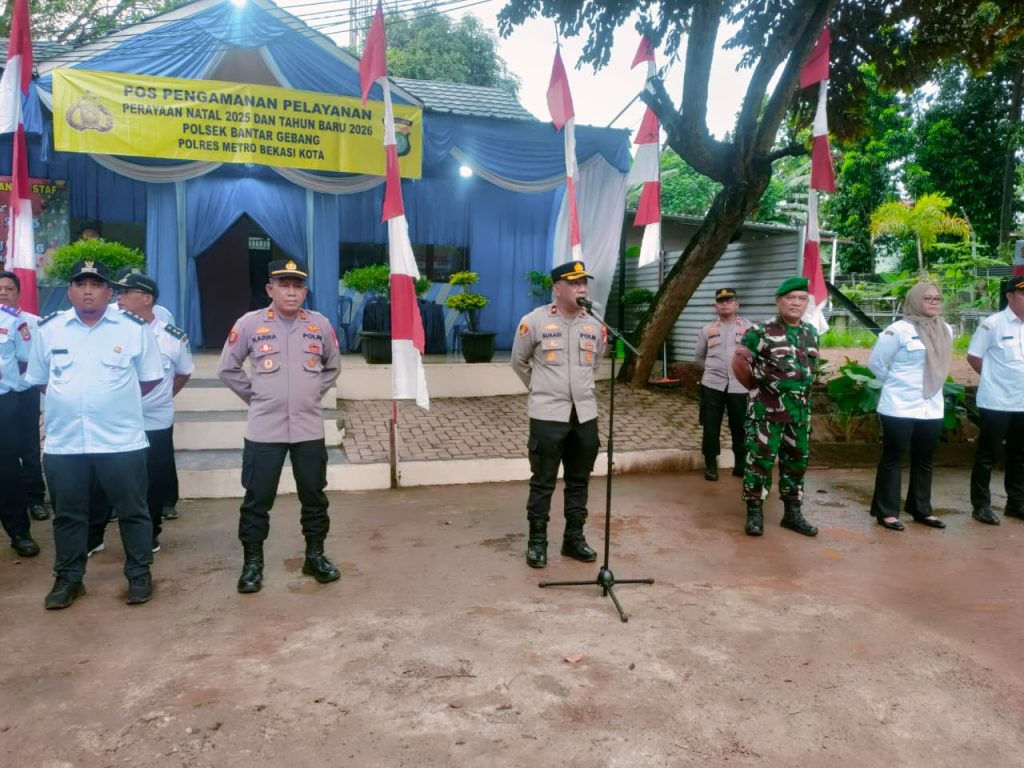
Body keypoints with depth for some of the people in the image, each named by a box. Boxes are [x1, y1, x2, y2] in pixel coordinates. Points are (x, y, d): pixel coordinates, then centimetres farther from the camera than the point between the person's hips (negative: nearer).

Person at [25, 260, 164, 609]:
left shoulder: (134, 328, -2)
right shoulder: (49, 329, 6)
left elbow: (150, 378, 6)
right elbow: (38, 379, 16)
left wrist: (118, 398, 7)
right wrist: (69, 399, 10)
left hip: (121, 441, -2)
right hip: (63, 442, 3)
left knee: (132, 511, 7)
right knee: (68, 514, 14)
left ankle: (139, 574, 22)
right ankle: (68, 578, 30)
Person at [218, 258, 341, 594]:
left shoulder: (320, 324, 2)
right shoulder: (249, 324, -4)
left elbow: (333, 366, 17)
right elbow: (227, 369, 6)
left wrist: (314, 393, 9)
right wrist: (254, 395, 2)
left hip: (309, 429, 2)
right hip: (264, 430, -2)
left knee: (314, 496, 11)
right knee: (257, 499, 5)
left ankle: (315, 556, 27)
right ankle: (252, 563, 20)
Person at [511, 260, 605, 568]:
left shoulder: (594, 325, 5)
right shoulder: (534, 321, -7)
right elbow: (518, 362, 7)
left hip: (585, 414, 4)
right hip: (548, 414, -4)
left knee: (579, 481, 13)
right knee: (542, 482, 3)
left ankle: (574, 538, 26)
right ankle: (537, 541, 16)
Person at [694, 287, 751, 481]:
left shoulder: (749, 327, 4)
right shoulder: (707, 330, 9)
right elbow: (698, 358, 17)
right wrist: (713, 368, 10)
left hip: (739, 386, -1)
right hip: (712, 385, 1)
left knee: (740, 427, 6)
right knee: (710, 427, 3)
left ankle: (741, 465, 21)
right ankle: (710, 465, 16)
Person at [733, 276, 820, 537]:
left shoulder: (811, 333, 10)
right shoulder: (761, 332, -9)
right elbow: (740, 365, -6)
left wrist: (804, 391, 15)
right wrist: (762, 383, -4)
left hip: (800, 411, 6)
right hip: (767, 409, -6)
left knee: (796, 462, 13)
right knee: (760, 460, -2)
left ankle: (792, 512, 25)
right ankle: (754, 512, 8)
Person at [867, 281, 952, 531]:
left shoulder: (946, 331, 6)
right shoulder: (898, 330, -13)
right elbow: (876, 363, -6)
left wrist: (928, 385, 12)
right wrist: (896, 383, 4)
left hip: (932, 408, 6)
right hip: (900, 407, -6)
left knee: (924, 460, 14)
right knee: (893, 458, 2)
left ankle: (922, 510, 26)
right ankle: (886, 512, 11)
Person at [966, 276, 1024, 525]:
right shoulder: (992, 324, -10)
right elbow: (973, 357, -5)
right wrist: (995, 378, 2)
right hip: (996, 402, -5)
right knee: (986, 455, 3)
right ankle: (981, 505, 11)